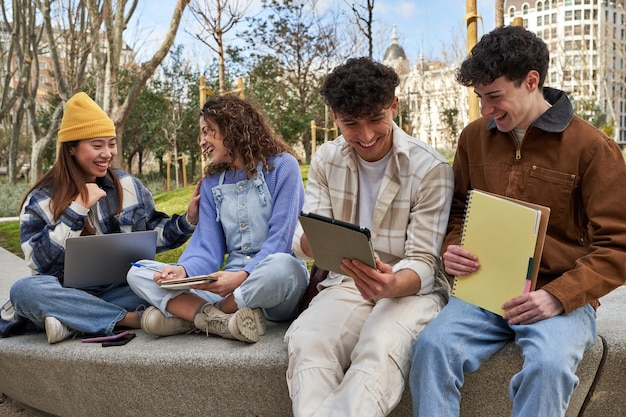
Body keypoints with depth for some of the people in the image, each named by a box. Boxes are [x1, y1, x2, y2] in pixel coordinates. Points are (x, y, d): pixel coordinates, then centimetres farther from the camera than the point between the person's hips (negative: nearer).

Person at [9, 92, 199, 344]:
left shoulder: (128, 184, 6)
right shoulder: (40, 200, -2)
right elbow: (40, 261, -13)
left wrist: (188, 220, -7)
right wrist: (77, 209, -18)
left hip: (123, 290, 2)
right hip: (71, 295, -1)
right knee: (24, 290, -34)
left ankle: (71, 321, -25)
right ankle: (131, 319, -28)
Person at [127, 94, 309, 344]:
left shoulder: (282, 166, -3)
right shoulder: (211, 183, 13)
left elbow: (281, 239, -11)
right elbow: (208, 248, 4)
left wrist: (241, 276, -25)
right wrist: (183, 271, -17)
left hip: (270, 285, -4)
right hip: (229, 285, 5)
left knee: (281, 266, -40)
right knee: (138, 273, -7)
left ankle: (189, 314, -19)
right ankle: (222, 321, -27)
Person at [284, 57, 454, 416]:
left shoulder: (431, 168, -10)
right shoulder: (326, 160, 2)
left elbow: (423, 263, -11)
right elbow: (303, 241, -2)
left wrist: (391, 285, -36)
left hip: (412, 288, -2)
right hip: (348, 282, 3)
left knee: (381, 353, -36)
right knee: (306, 344, -30)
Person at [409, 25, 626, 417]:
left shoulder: (593, 148, -5)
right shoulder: (474, 137, 9)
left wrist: (559, 296, -19)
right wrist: (451, 249, -2)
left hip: (562, 296, -2)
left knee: (549, 364, -33)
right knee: (432, 345, -26)